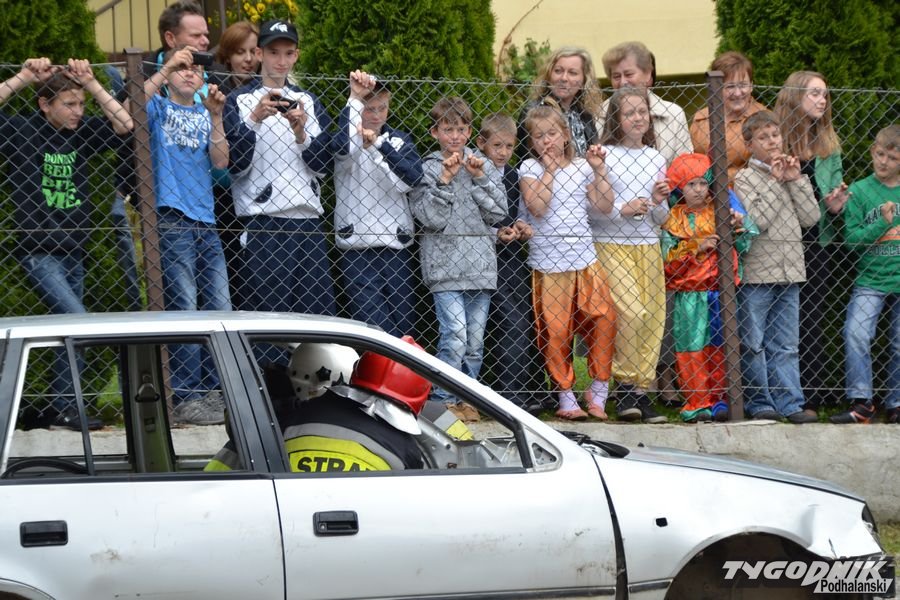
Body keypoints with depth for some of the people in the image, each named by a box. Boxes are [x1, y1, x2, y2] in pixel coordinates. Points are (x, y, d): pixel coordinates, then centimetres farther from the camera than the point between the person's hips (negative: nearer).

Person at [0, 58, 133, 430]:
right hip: (38, 252, -6)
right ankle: (65, 407, -7)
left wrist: (91, 84, -8)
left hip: (73, 250, 6)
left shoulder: (81, 133, 6)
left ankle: (63, 409, 15)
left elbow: (124, 125, -3)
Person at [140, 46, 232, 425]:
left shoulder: (204, 115, 17)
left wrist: (215, 116, -8)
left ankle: (212, 391, 11)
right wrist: (167, 67, -19)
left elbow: (220, 161, 4)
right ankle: (185, 398, -7)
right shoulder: (159, 107, 7)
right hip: (171, 220, -5)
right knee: (184, 309, -9)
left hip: (205, 223, 5)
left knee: (220, 309, 3)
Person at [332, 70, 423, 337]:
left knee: (403, 326, 4)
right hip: (357, 248, -3)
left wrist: (379, 145, -16)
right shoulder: (349, 135, 3)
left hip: (397, 246, 3)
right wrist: (355, 99, -30)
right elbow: (342, 146, -23)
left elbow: (409, 180, -6)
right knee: (376, 326, -14)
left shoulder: (400, 140, 12)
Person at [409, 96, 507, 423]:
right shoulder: (428, 169, 1)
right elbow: (431, 218, -9)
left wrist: (479, 178, -5)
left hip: (480, 266, 4)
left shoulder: (482, 165, 12)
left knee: (475, 340, 6)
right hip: (445, 265, -4)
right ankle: (443, 400, -3)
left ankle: (465, 398, 17)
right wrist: (445, 179, -14)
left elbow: (498, 213, 4)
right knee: (455, 337, -13)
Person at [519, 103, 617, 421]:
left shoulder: (581, 167, 9)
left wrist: (599, 170, -1)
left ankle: (598, 392, 5)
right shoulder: (530, 168, 1)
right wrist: (549, 168, -10)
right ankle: (566, 397, 10)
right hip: (548, 264, -2)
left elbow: (605, 207, 5)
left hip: (585, 260, 2)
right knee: (555, 332, 0)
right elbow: (537, 207, -14)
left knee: (603, 320, -8)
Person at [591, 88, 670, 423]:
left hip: (648, 245, 5)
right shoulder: (603, 156, -3)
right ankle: (624, 385, -6)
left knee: (654, 318, 0)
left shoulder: (656, 159, 12)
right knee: (632, 312, -19)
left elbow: (660, 220, 16)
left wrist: (660, 203, -5)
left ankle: (642, 389, 8)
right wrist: (622, 210, -17)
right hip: (611, 244, -5)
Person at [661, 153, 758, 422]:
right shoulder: (674, 220, 6)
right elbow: (668, 258, -2)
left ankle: (719, 400, 4)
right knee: (692, 349, -1)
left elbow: (744, 246, 3)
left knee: (719, 348, -1)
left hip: (719, 291, 0)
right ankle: (698, 403, 4)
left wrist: (739, 226, -16)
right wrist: (697, 247, -12)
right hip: (688, 295, 0)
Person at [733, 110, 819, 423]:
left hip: (789, 269, 5)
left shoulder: (789, 173, 14)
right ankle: (760, 403, 6)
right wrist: (775, 181, -11)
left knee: (786, 344, 6)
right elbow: (757, 220, -15)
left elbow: (811, 217, 4)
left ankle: (790, 403, 6)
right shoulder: (745, 178, -2)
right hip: (757, 273, -5)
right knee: (753, 344, -1)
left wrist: (796, 180, -3)